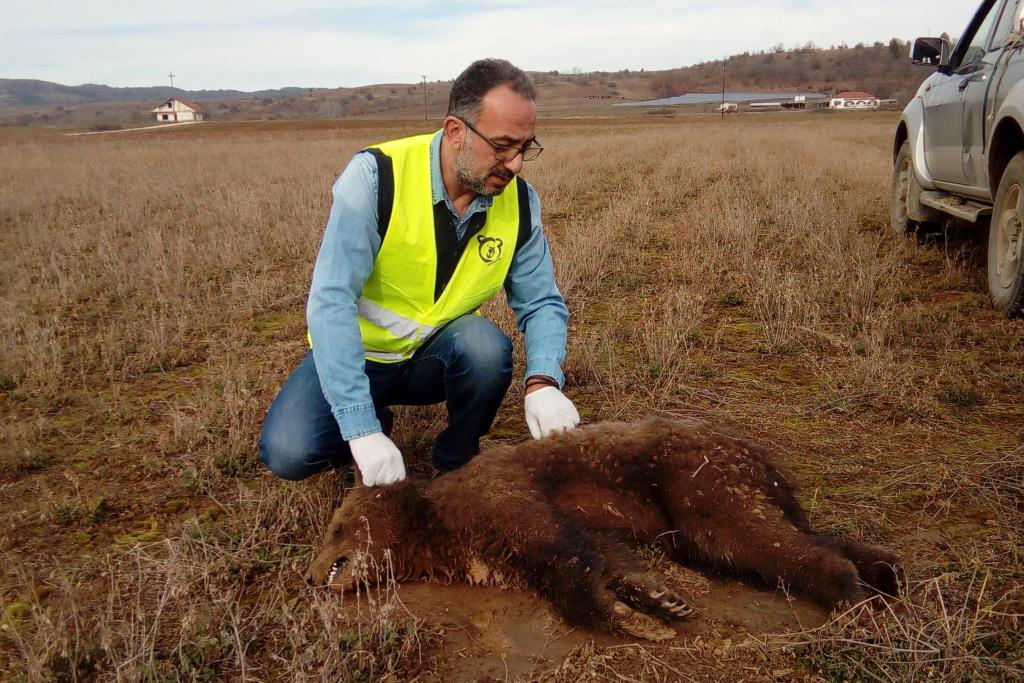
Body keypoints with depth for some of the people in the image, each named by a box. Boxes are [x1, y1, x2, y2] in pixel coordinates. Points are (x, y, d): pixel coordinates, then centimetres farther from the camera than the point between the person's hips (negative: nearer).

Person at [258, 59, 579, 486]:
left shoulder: (519, 201, -12)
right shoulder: (376, 176, -25)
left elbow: (541, 303, -5)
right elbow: (331, 301, -29)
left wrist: (543, 382, -28)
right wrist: (361, 429, -36)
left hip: (438, 354, 3)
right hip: (357, 352, -2)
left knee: (487, 347, -31)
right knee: (288, 452, -25)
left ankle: (456, 464, -1)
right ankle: (375, 423, 10)